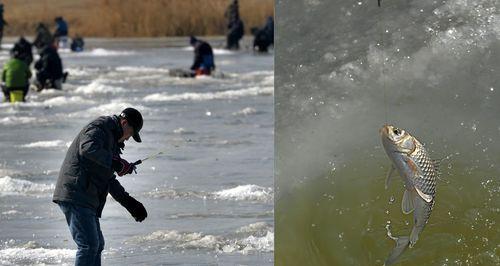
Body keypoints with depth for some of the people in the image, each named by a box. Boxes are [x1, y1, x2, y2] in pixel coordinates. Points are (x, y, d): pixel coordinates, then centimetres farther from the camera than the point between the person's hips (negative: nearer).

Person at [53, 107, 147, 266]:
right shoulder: (98, 128, -7)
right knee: (89, 245, -15)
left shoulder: (112, 140, 25)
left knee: (97, 245, 17)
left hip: (87, 199, 11)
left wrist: (130, 203, 26)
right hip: (75, 195, -11)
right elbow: (88, 148, -31)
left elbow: (109, 180, 30)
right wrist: (117, 163, -27)